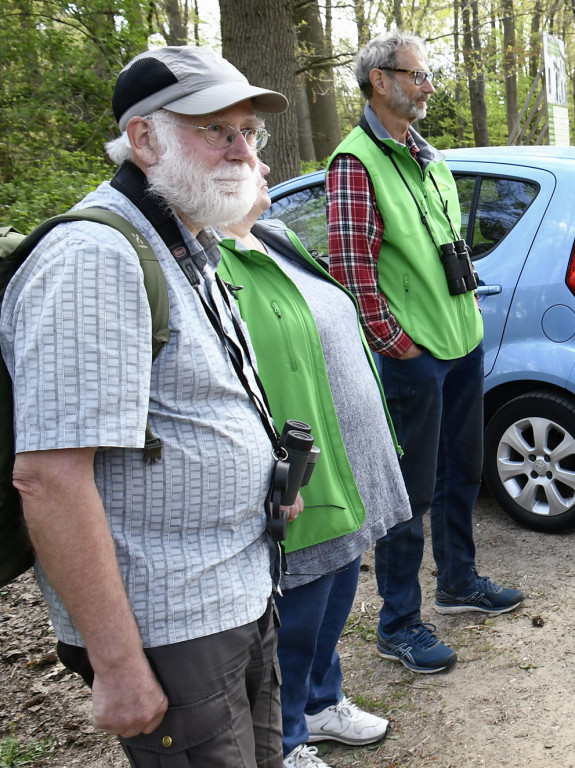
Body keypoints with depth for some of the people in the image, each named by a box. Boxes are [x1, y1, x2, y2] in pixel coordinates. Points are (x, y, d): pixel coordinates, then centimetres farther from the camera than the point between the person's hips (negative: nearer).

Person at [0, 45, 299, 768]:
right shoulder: (93, 260, -21)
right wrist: (118, 665, -25)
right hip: (166, 628, -9)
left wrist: (271, 474, 9)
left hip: (240, 599, 10)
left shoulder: (188, 252, 12)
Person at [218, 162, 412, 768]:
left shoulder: (272, 241, 11)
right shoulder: (210, 260, -21)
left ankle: (321, 701, 46)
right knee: (298, 616, 7)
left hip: (348, 467, 10)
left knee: (335, 595, 23)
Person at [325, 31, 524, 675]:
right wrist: (395, 343, -16)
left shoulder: (427, 155, 15)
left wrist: (470, 312, 16)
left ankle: (458, 581, 40)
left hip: (464, 342, 9)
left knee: (460, 474, 20)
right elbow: (350, 267, -19)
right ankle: (398, 625, 15)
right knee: (411, 491, 0)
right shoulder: (355, 163, -13)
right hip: (414, 357, -9)